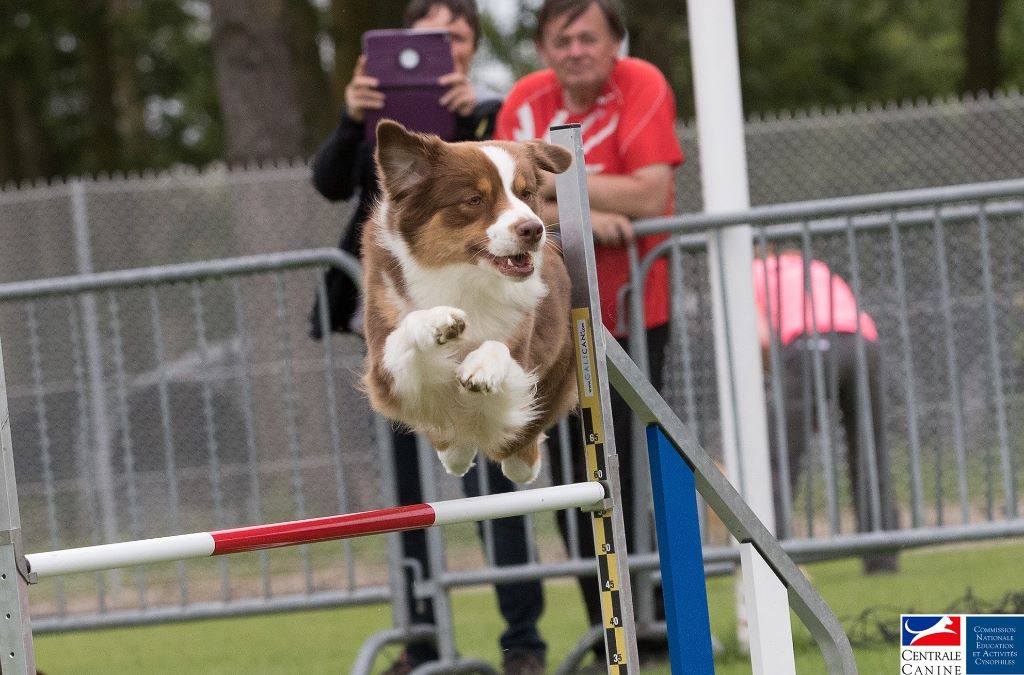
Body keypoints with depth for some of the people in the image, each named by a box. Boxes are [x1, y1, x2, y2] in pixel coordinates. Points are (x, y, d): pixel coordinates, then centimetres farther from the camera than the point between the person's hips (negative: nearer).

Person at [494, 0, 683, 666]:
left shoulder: (643, 87, -12)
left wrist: (554, 181, -15)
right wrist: (585, 218, -24)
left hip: (631, 315, -5)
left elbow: (650, 197, -21)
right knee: (575, 482, 8)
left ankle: (658, 630, -2)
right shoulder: (524, 102, 1)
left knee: (631, 476, -11)